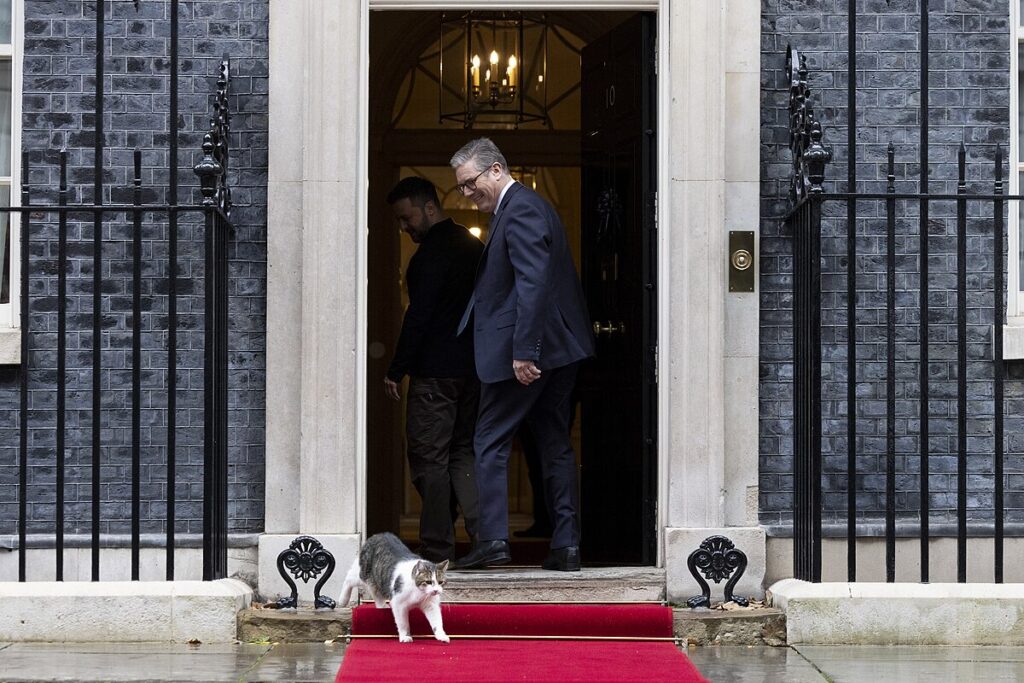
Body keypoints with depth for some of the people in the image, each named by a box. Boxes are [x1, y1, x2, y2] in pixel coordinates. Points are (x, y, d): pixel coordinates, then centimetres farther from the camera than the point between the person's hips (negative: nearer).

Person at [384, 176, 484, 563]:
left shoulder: (433, 252, -13)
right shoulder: (473, 247, 15)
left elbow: (419, 314, -17)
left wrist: (396, 370, -13)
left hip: (435, 372, -9)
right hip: (473, 368, 9)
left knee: (429, 459, -2)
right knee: (463, 453, 15)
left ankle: (437, 552, -1)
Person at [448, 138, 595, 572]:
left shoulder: (520, 210, -14)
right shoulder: (528, 205, 19)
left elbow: (533, 283, -22)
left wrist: (523, 352, -25)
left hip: (528, 350, -10)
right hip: (559, 347, 10)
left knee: (490, 442, -3)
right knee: (555, 443, 9)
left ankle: (492, 540, -6)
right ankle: (566, 547, 9)